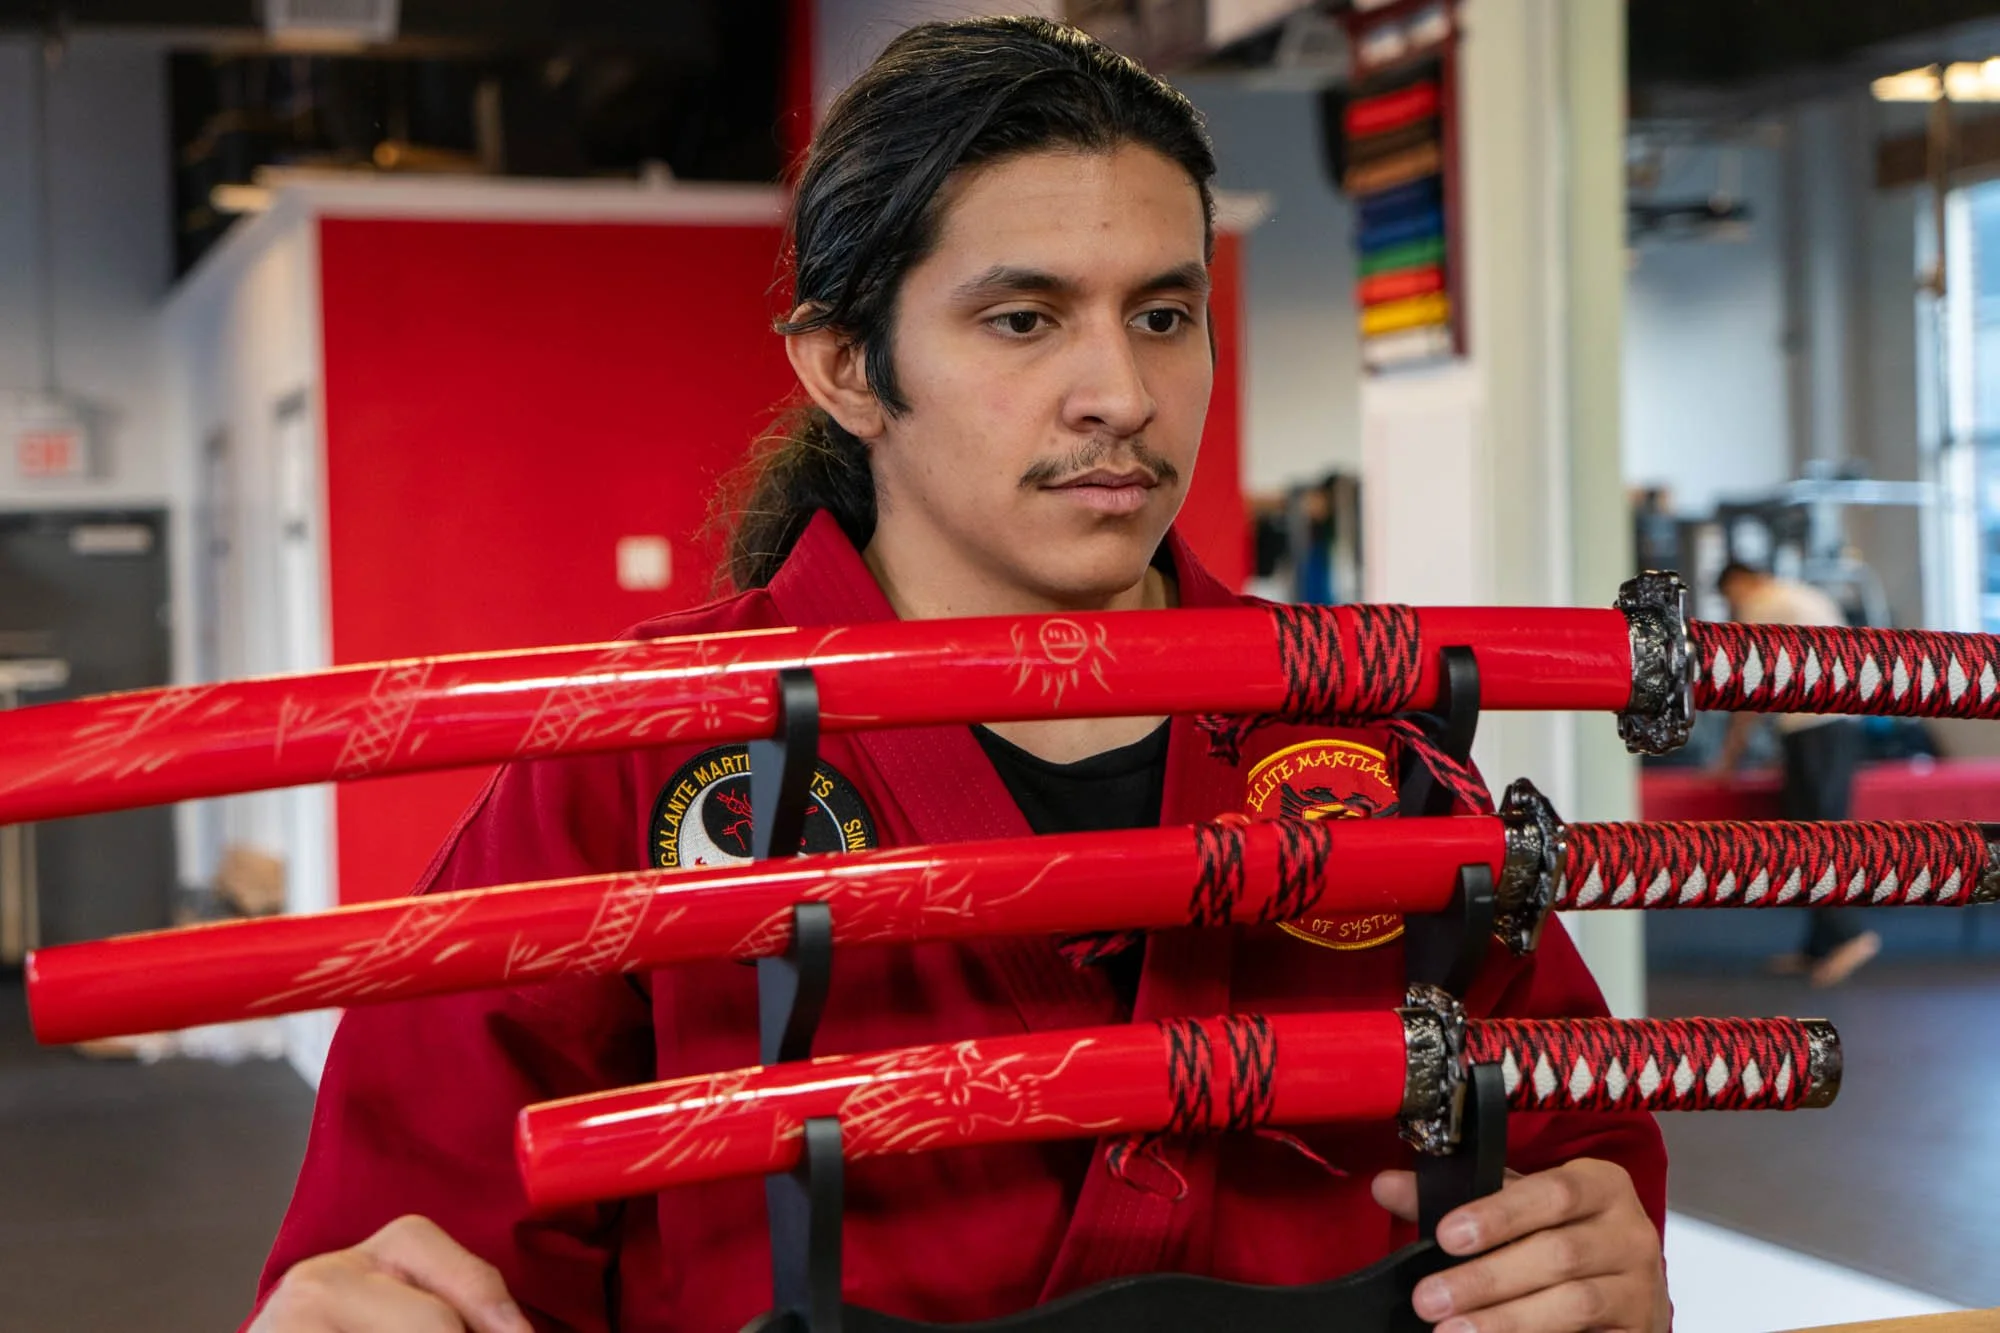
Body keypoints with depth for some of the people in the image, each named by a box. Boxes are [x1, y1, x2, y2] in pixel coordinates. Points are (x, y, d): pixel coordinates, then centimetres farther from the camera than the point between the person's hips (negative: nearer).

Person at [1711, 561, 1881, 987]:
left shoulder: (1759, 607, 0)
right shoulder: (1812, 598, 24)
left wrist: (1729, 755, 9)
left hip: (1811, 727, -8)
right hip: (1845, 723, 8)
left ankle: (1846, 935, -18)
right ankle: (1819, 947, 9)